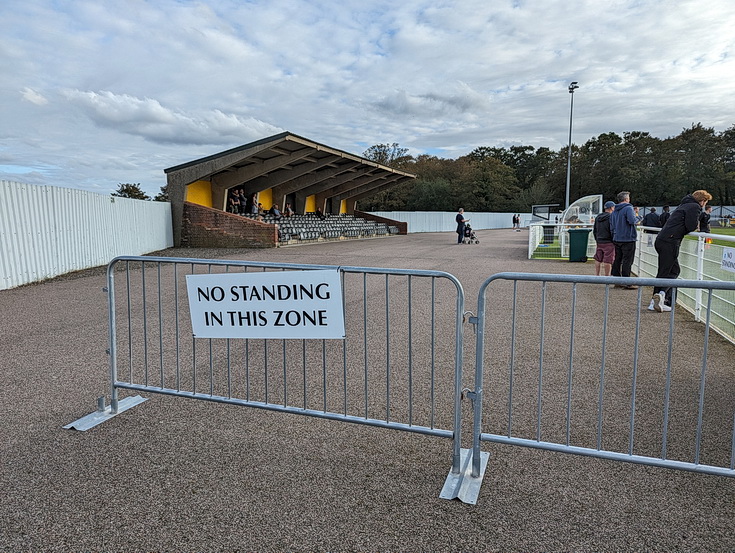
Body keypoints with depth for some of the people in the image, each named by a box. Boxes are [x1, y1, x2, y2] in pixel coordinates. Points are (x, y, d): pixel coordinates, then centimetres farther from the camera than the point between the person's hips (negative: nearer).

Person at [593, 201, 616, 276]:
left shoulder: (597, 217, 10)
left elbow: (594, 230, 17)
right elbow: (613, 230, -14)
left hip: (599, 242, 7)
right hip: (609, 242, -7)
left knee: (598, 259, 12)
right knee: (608, 260, -3)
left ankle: (597, 275, 18)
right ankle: (607, 276, 0)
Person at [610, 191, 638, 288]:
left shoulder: (614, 211, 12)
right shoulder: (628, 208, -11)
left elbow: (612, 226, 16)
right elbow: (632, 221, -26)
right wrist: (636, 215, -6)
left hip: (617, 239, 7)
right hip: (628, 239, -7)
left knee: (617, 260, 10)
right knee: (627, 261, -4)